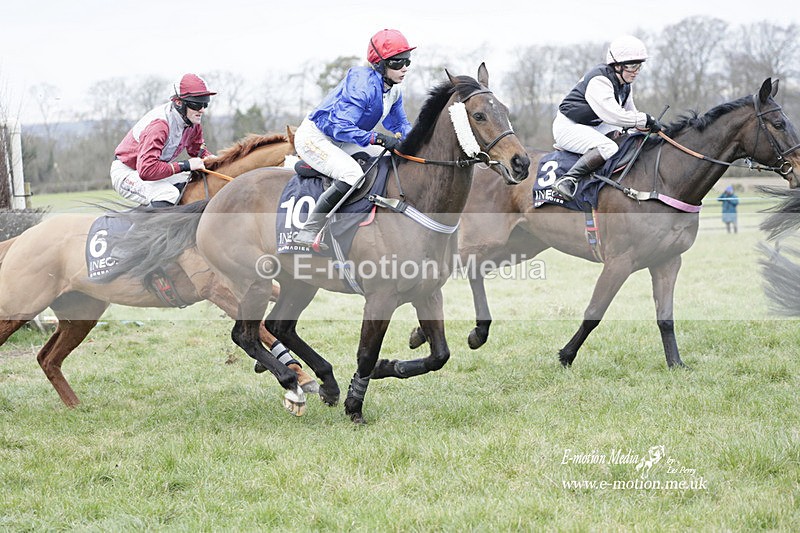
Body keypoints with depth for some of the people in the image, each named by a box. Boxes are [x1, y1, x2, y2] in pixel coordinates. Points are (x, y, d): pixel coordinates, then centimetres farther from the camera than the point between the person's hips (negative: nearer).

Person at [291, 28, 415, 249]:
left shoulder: (393, 90, 0)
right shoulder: (362, 84, -29)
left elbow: (399, 124, 14)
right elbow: (341, 127, -35)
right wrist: (378, 139, -42)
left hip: (341, 140, 10)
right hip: (314, 137, -10)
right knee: (352, 174, -34)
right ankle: (308, 232, -31)